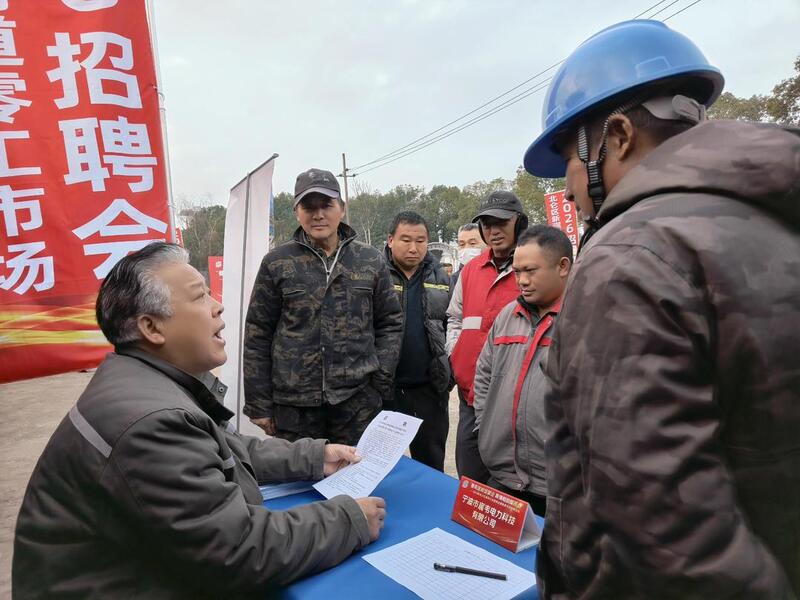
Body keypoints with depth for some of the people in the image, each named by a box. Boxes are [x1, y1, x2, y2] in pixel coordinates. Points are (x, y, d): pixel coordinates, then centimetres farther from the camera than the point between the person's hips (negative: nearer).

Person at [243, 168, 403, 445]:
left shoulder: (371, 261, 4)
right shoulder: (276, 263, 0)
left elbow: (390, 324, 9)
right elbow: (258, 336, 2)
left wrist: (381, 382, 0)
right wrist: (259, 404, 1)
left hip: (359, 401, 1)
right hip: (294, 404, 0)